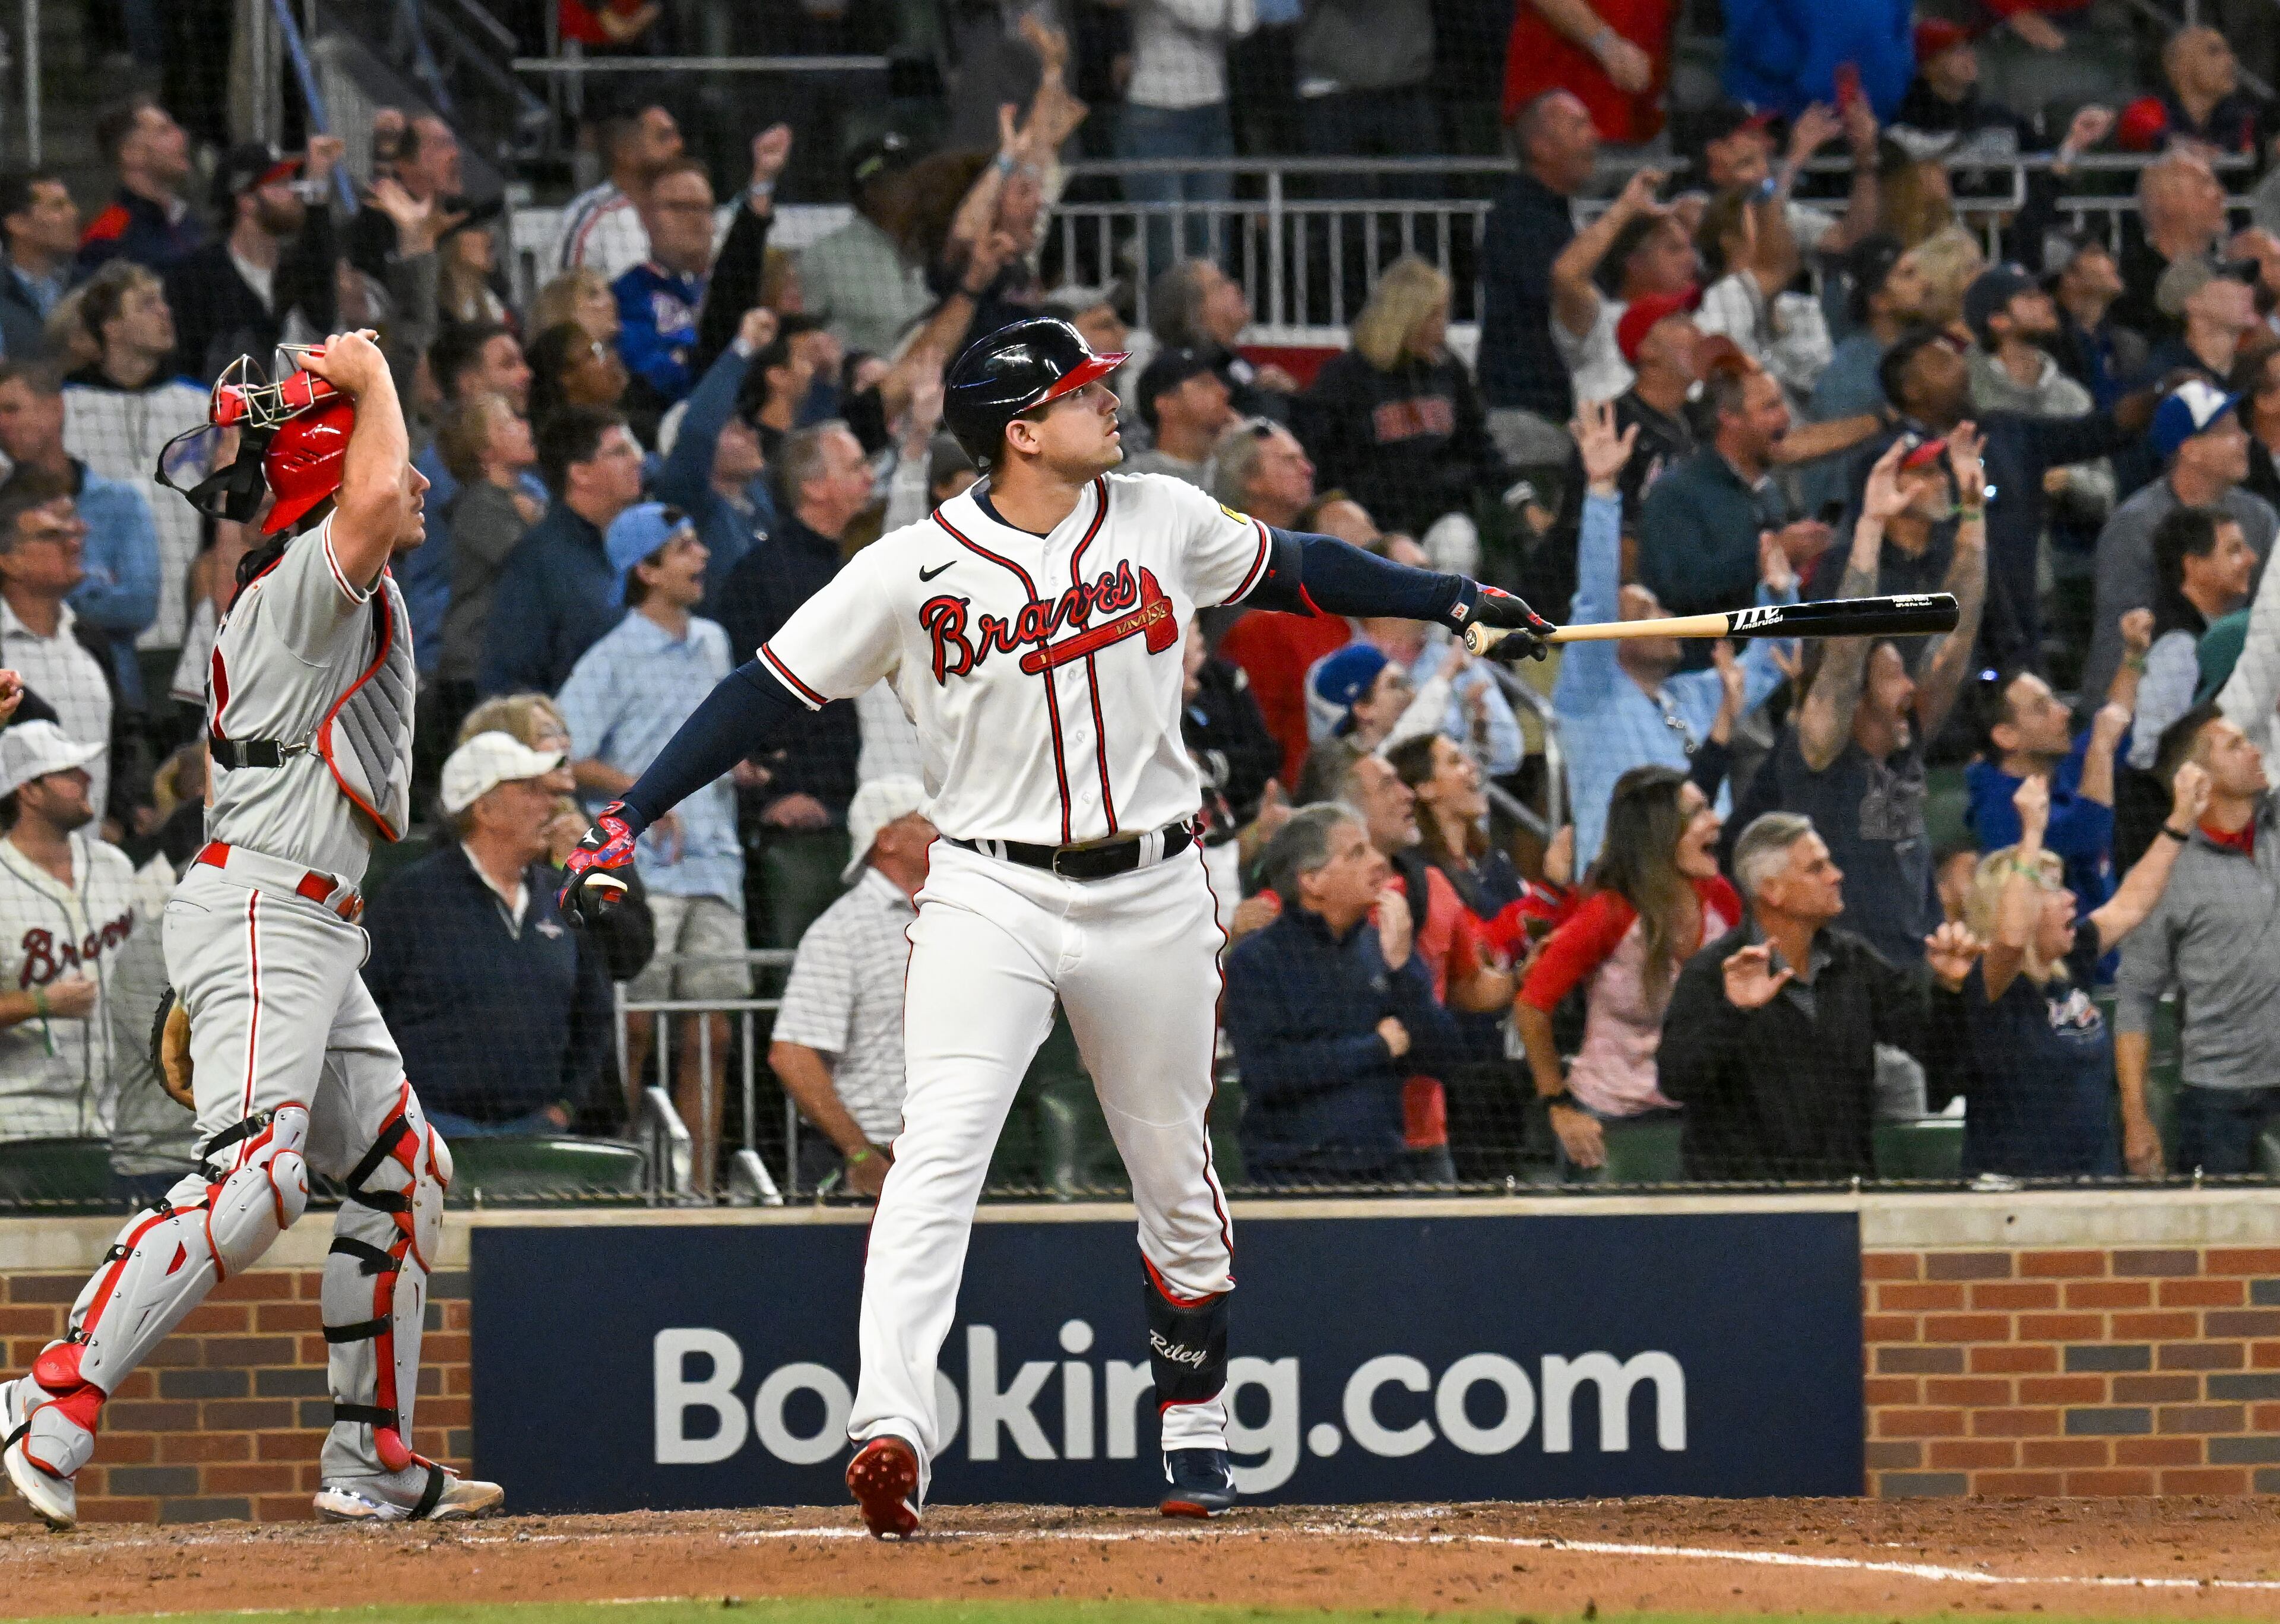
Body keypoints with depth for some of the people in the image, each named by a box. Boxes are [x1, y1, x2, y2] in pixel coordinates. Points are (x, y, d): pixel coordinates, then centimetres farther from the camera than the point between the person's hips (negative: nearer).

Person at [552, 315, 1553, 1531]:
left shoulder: (1162, 521, 2)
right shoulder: (914, 572, -8)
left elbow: (1290, 570, 18)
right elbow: (772, 691, -5)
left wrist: (1452, 601, 20)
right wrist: (632, 817, -10)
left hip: (1150, 898, 3)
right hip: (990, 894, -3)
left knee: (1175, 1173, 13)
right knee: (940, 1148, -20)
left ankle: (1195, 1430, 30)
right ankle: (891, 1430, -30)